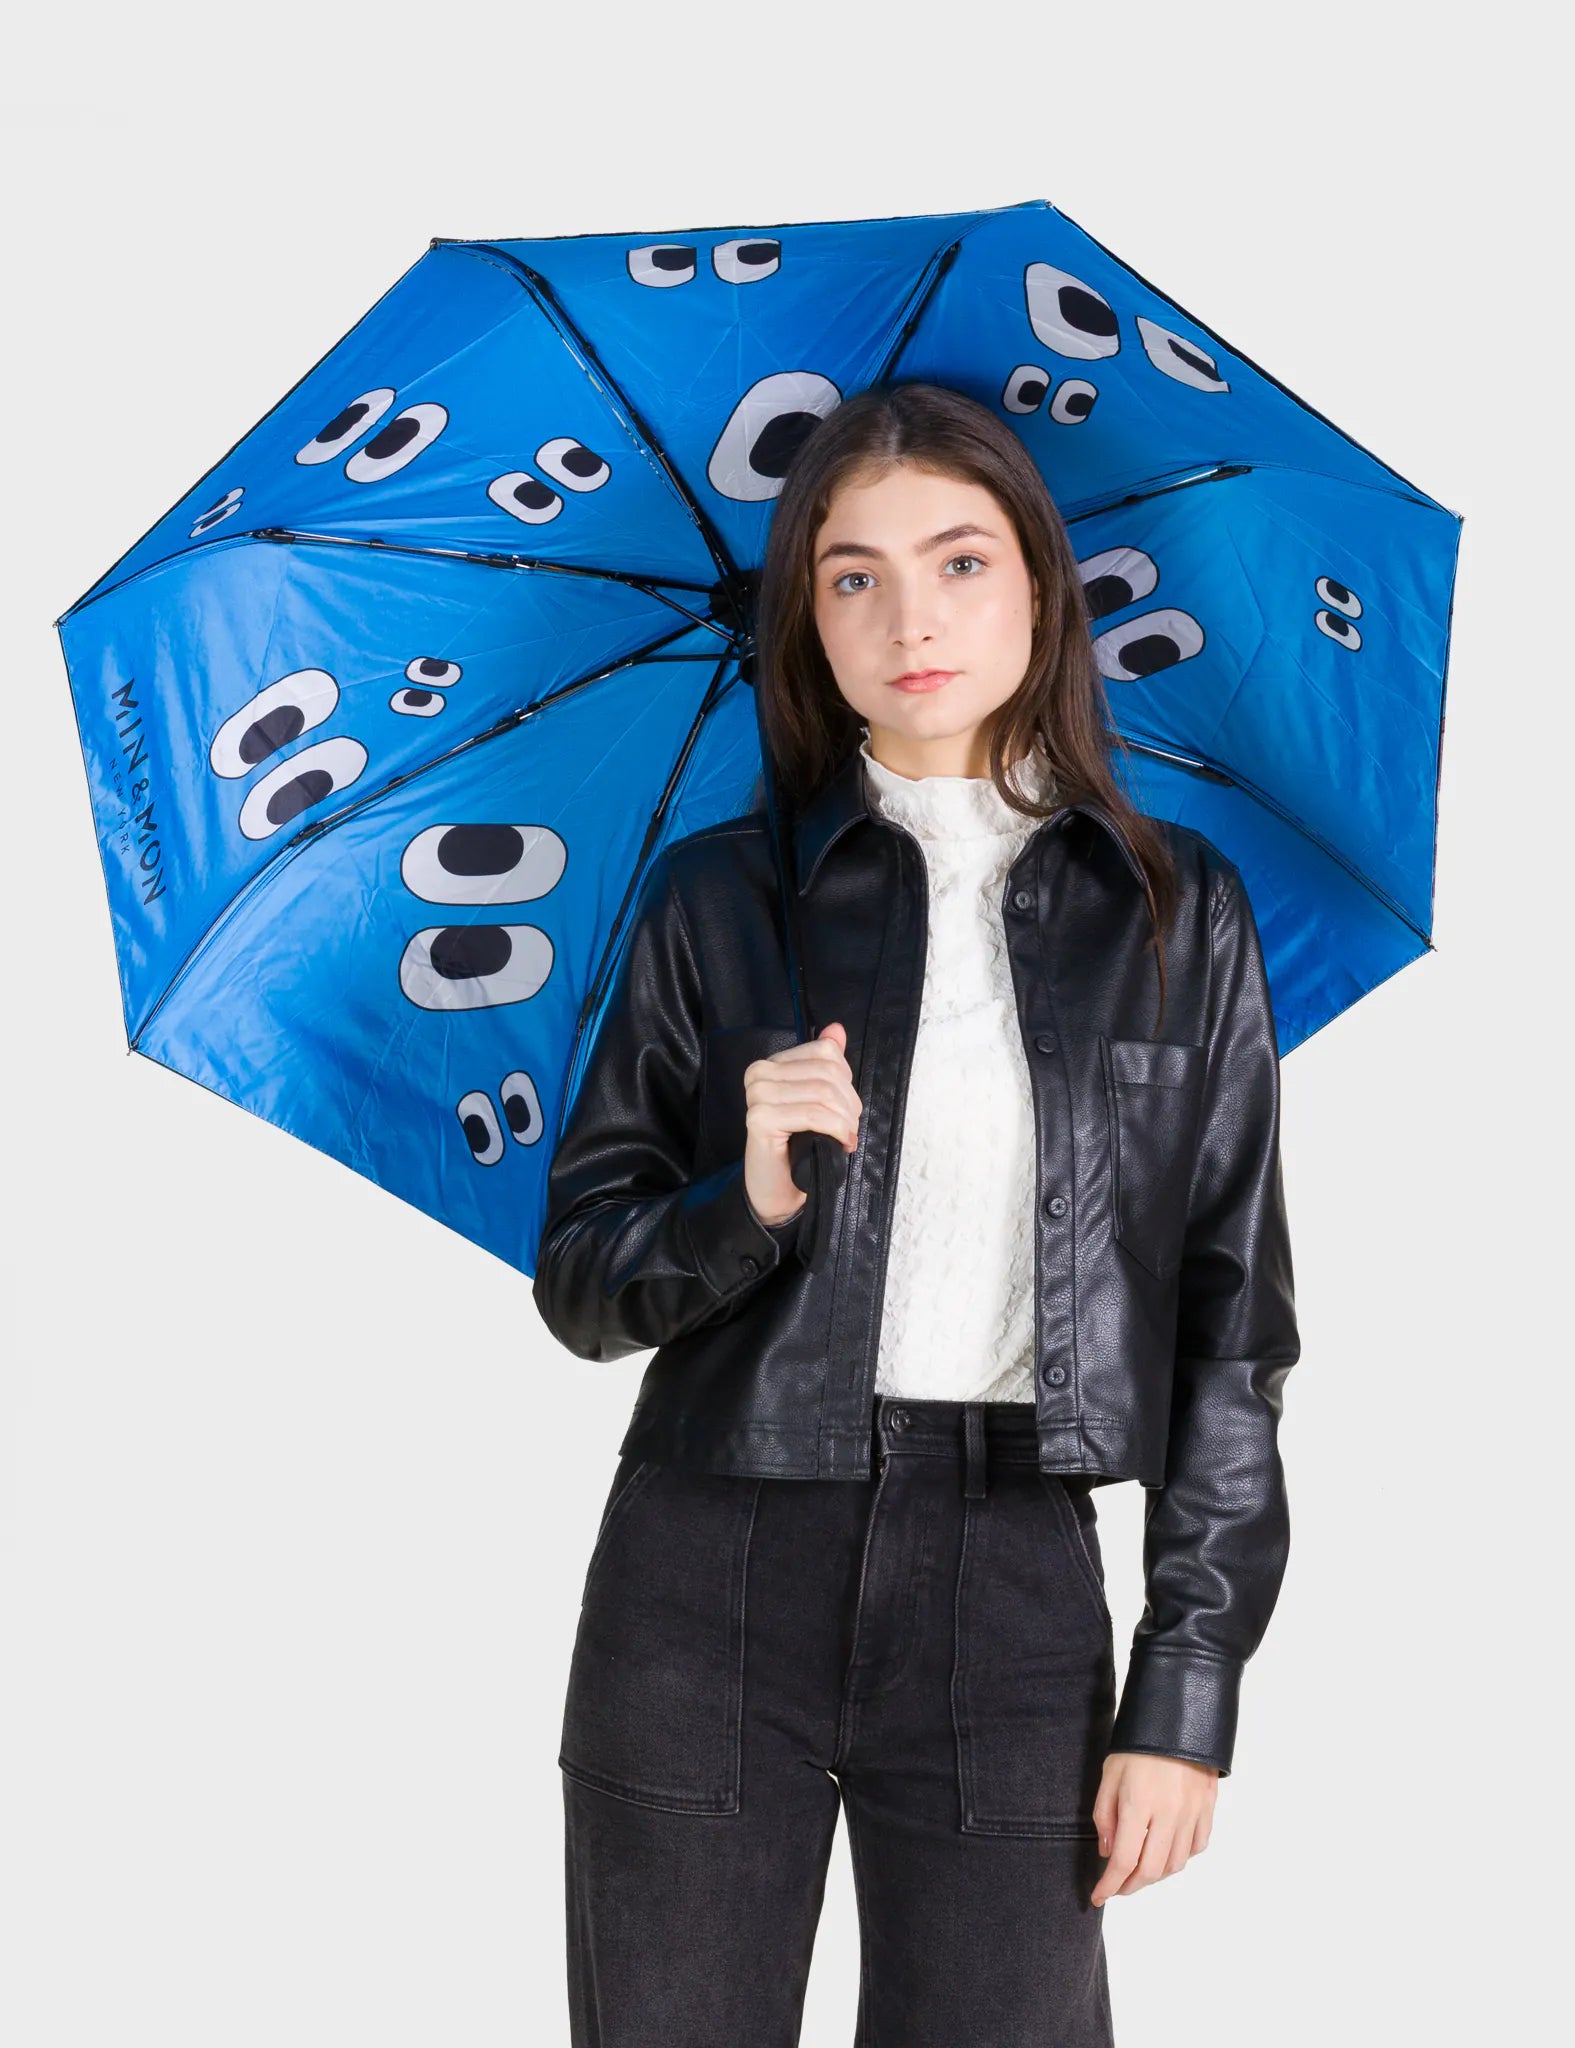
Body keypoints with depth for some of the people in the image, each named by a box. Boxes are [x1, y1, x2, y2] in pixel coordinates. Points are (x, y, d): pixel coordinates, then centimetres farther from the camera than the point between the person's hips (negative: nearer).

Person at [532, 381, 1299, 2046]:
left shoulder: (1177, 915, 3)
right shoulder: (719, 899, 3)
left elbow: (1231, 1323, 4)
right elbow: (579, 1285, 4)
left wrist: (1189, 1686, -2)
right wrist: (745, 1201, -16)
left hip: (1013, 1591, 0)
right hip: (710, 1581, 0)